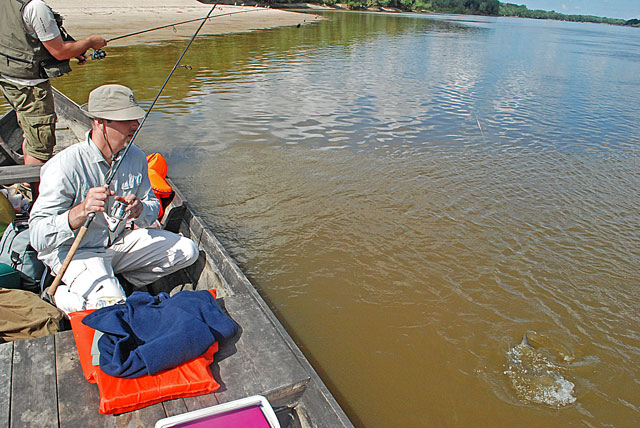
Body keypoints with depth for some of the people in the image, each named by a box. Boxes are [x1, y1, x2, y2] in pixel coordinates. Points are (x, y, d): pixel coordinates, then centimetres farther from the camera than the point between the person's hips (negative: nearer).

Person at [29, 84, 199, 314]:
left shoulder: (135, 157, -6)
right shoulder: (64, 166, -23)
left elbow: (153, 205, 4)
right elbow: (38, 238, -26)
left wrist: (139, 209, -21)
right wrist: (81, 211, -44)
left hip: (120, 241, 6)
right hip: (73, 251, -6)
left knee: (186, 250, -3)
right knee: (111, 305, -29)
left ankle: (115, 282, 5)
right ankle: (62, 294, 4)